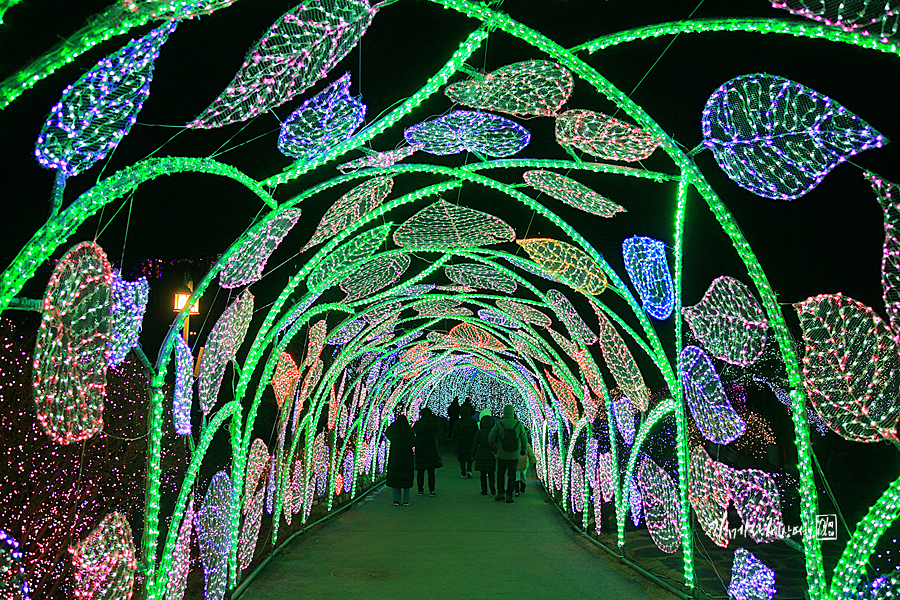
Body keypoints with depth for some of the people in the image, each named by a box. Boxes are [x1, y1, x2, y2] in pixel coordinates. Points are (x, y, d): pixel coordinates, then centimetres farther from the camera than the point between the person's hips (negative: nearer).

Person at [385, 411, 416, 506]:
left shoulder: (393, 431, -8)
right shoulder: (409, 432, -10)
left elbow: (386, 432, 15)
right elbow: (414, 443, -2)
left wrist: (396, 421, 12)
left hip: (395, 458, 0)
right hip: (407, 458, 0)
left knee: (394, 478, 9)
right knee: (406, 478, 10)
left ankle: (396, 500, 8)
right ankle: (406, 500, 9)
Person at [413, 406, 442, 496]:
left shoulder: (417, 424, 4)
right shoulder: (432, 424, -5)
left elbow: (414, 437, 8)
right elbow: (435, 437, -1)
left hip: (419, 449, 3)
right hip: (430, 450, -3)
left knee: (420, 471, 9)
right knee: (431, 471, 1)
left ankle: (420, 490, 12)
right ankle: (431, 491, -1)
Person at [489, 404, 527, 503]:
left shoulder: (498, 424, -11)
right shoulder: (519, 424, -7)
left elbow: (491, 438, -4)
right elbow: (524, 439, 2)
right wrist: (523, 449, 20)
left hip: (502, 455, 0)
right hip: (514, 455, 1)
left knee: (500, 474, 17)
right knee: (511, 475, 10)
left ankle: (500, 493, 16)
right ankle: (509, 495, 9)